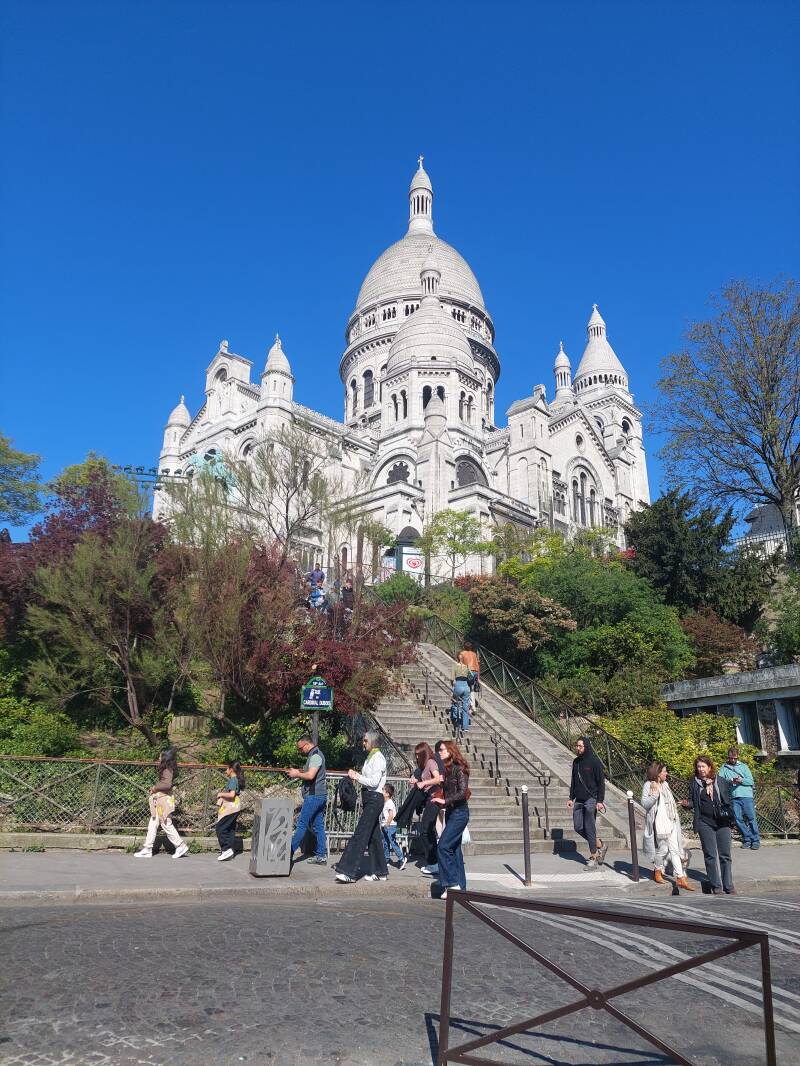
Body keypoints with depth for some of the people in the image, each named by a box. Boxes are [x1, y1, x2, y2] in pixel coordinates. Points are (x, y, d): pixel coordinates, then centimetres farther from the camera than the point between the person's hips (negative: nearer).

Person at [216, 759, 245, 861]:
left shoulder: (232, 780, -16)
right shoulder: (237, 779, 13)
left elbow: (232, 795, -25)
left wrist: (221, 794, -13)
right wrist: (223, 791, 13)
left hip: (230, 808, -10)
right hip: (234, 808, 10)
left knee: (220, 828, -6)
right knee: (230, 829, 12)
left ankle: (226, 849, -8)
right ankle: (231, 851, 15)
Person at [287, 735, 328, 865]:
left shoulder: (315, 756, -14)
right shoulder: (316, 755, 18)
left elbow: (310, 776, -23)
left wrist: (297, 774, -8)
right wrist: (299, 774, 10)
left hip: (314, 795, -10)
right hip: (320, 795, 10)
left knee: (302, 824, -6)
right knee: (318, 825, 9)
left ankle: (289, 852, -2)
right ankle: (321, 856, 10)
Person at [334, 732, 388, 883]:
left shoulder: (378, 758, -13)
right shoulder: (371, 757, 16)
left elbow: (374, 782, -20)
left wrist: (357, 776, -13)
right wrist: (357, 776, 7)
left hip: (374, 799, -10)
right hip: (369, 799, 10)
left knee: (360, 835, -12)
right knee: (373, 836, 13)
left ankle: (348, 872, -14)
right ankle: (380, 872, 21)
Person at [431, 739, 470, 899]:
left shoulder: (459, 769, -14)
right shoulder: (447, 769, 12)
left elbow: (463, 793, -21)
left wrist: (444, 801, -21)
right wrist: (438, 797, 3)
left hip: (459, 812, -9)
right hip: (450, 812, 9)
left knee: (443, 846, -14)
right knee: (455, 849, 10)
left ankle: (452, 883, -8)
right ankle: (460, 887, 16)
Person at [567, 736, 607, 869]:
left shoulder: (594, 761, -9)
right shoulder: (576, 761, 9)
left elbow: (601, 782, -10)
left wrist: (600, 801, -15)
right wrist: (571, 798, 12)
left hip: (591, 799, -7)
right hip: (579, 800, 7)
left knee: (590, 829, -4)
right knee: (578, 827, 7)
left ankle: (594, 859, 8)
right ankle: (601, 846, 26)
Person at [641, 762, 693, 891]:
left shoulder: (665, 784, 14)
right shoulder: (648, 785, -10)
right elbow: (645, 804, -18)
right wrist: (654, 793, -29)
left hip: (671, 821, 7)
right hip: (659, 822, -7)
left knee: (674, 849, 4)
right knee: (663, 848, -2)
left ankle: (680, 878, 4)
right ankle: (658, 873, 21)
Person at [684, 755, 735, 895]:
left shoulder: (721, 781, 3)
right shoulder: (695, 783, 2)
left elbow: (728, 799, 10)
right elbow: (694, 802, 7)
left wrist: (727, 813, -4)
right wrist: (687, 803, -14)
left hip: (722, 822, 0)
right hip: (705, 823, 0)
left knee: (725, 855, 5)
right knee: (710, 855, 4)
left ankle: (728, 886, 16)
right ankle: (715, 886, 14)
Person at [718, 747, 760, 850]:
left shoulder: (744, 766, 13)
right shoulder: (724, 767, 12)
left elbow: (751, 781, 5)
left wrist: (742, 780, -14)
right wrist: (729, 781, -16)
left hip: (746, 795, -1)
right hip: (733, 797, 1)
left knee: (751, 817, -4)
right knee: (738, 819, -1)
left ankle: (756, 840, 3)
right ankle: (747, 839, 10)